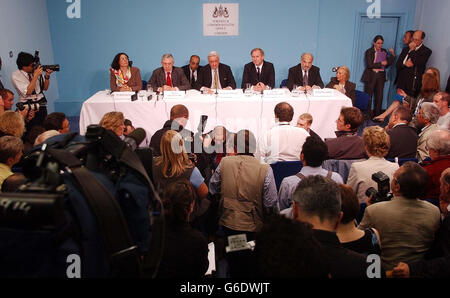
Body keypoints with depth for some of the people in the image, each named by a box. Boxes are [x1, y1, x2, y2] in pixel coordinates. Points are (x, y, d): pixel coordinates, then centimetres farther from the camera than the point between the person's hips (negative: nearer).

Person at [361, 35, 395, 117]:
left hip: (381, 76, 4)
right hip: (371, 76, -4)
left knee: (379, 96, 2)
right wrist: (381, 63, -13)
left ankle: (377, 115, 9)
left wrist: (392, 55, 0)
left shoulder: (384, 51, 11)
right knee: (368, 96, -2)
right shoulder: (369, 52, -2)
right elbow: (370, 65, -11)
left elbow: (387, 64, 9)